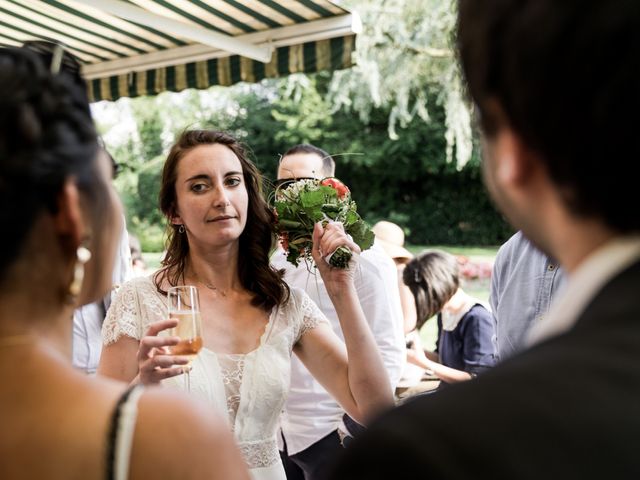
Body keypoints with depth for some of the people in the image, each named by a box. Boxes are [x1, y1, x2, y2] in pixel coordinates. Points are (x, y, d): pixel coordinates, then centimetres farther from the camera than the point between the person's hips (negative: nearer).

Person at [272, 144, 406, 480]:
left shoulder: (362, 255, -10)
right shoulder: (277, 259, 7)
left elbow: (388, 352, -12)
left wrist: (356, 423, -15)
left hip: (333, 433, -5)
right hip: (279, 433, 6)